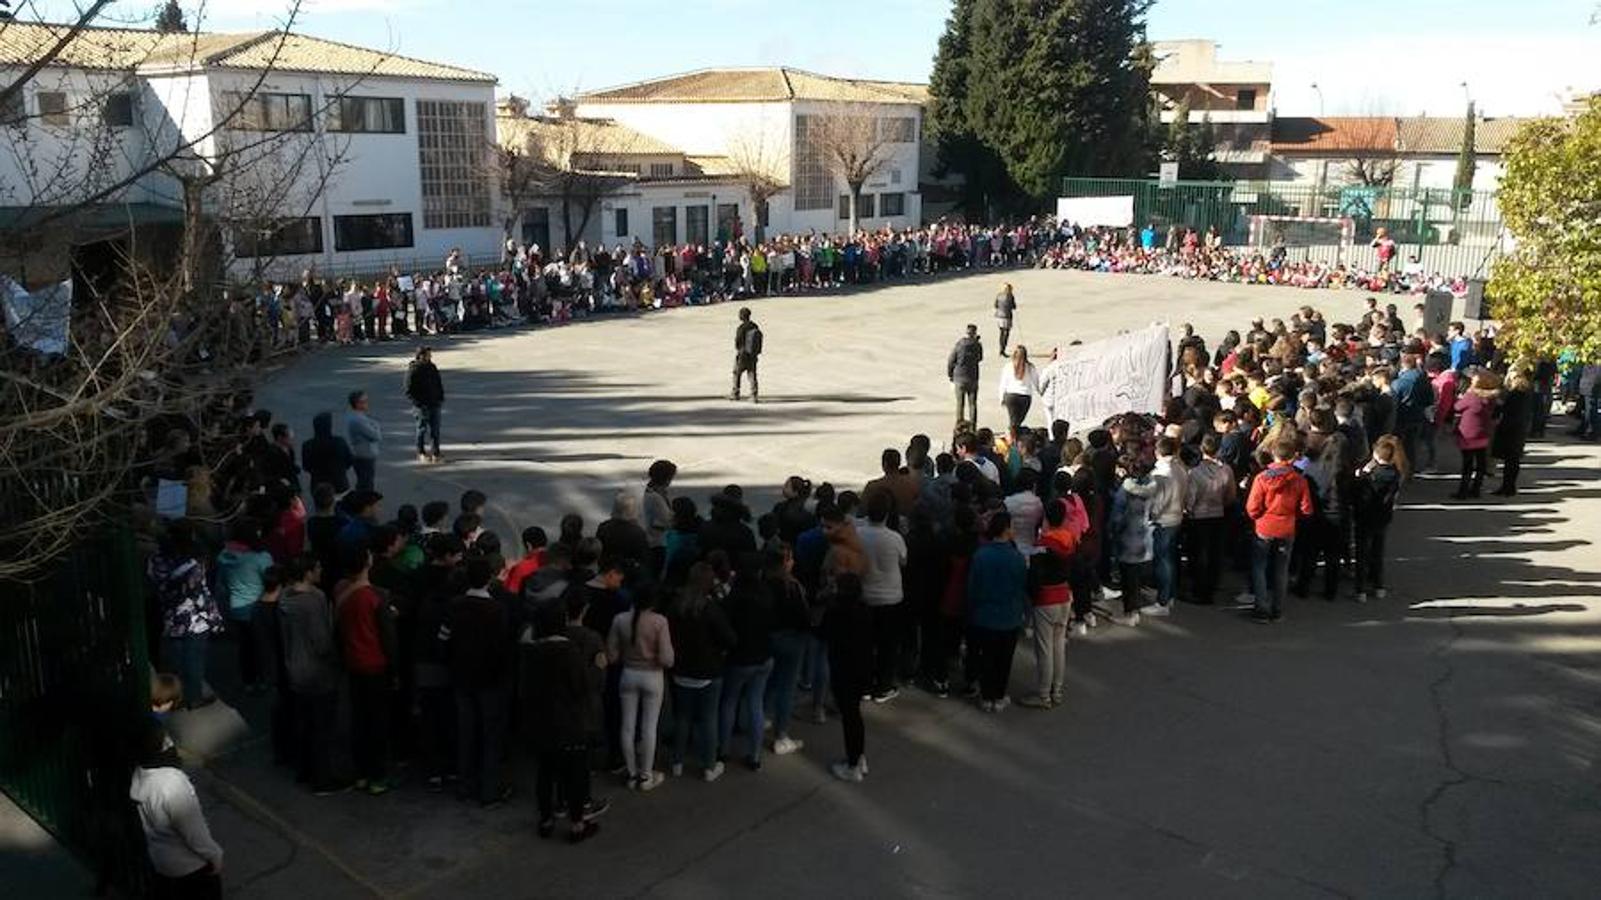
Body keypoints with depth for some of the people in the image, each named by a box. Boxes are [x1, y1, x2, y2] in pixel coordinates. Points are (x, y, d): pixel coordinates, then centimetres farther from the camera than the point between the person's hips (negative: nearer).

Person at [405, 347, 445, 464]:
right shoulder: (413, 370, -10)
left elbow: (439, 384, 20)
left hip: (434, 405, 6)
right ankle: (421, 454, 15)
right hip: (421, 406, -5)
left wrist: (441, 398, 8)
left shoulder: (432, 368, 9)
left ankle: (436, 454, 13)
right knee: (422, 429, 3)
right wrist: (418, 403, -17)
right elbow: (409, 391, -10)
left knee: (435, 430, 6)